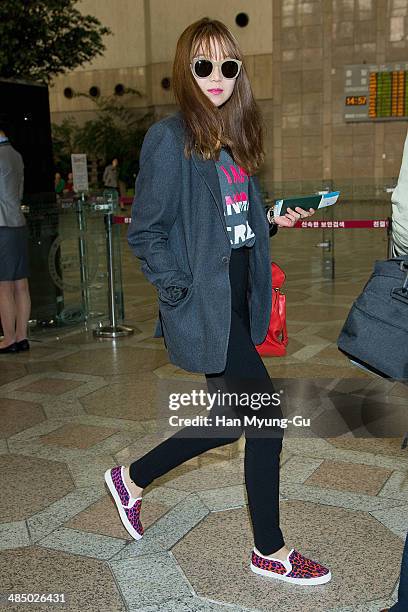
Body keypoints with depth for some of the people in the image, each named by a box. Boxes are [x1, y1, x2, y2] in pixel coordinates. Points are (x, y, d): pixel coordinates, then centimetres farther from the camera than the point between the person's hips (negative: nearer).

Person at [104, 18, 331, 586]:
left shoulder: (236, 137, 14)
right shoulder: (170, 137, -10)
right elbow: (146, 231, -12)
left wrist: (274, 219, 7)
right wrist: (182, 293, -16)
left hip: (238, 302, 9)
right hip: (206, 309, -9)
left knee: (231, 422, 15)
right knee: (267, 418, -3)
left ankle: (132, 479, 36)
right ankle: (271, 551, 20)